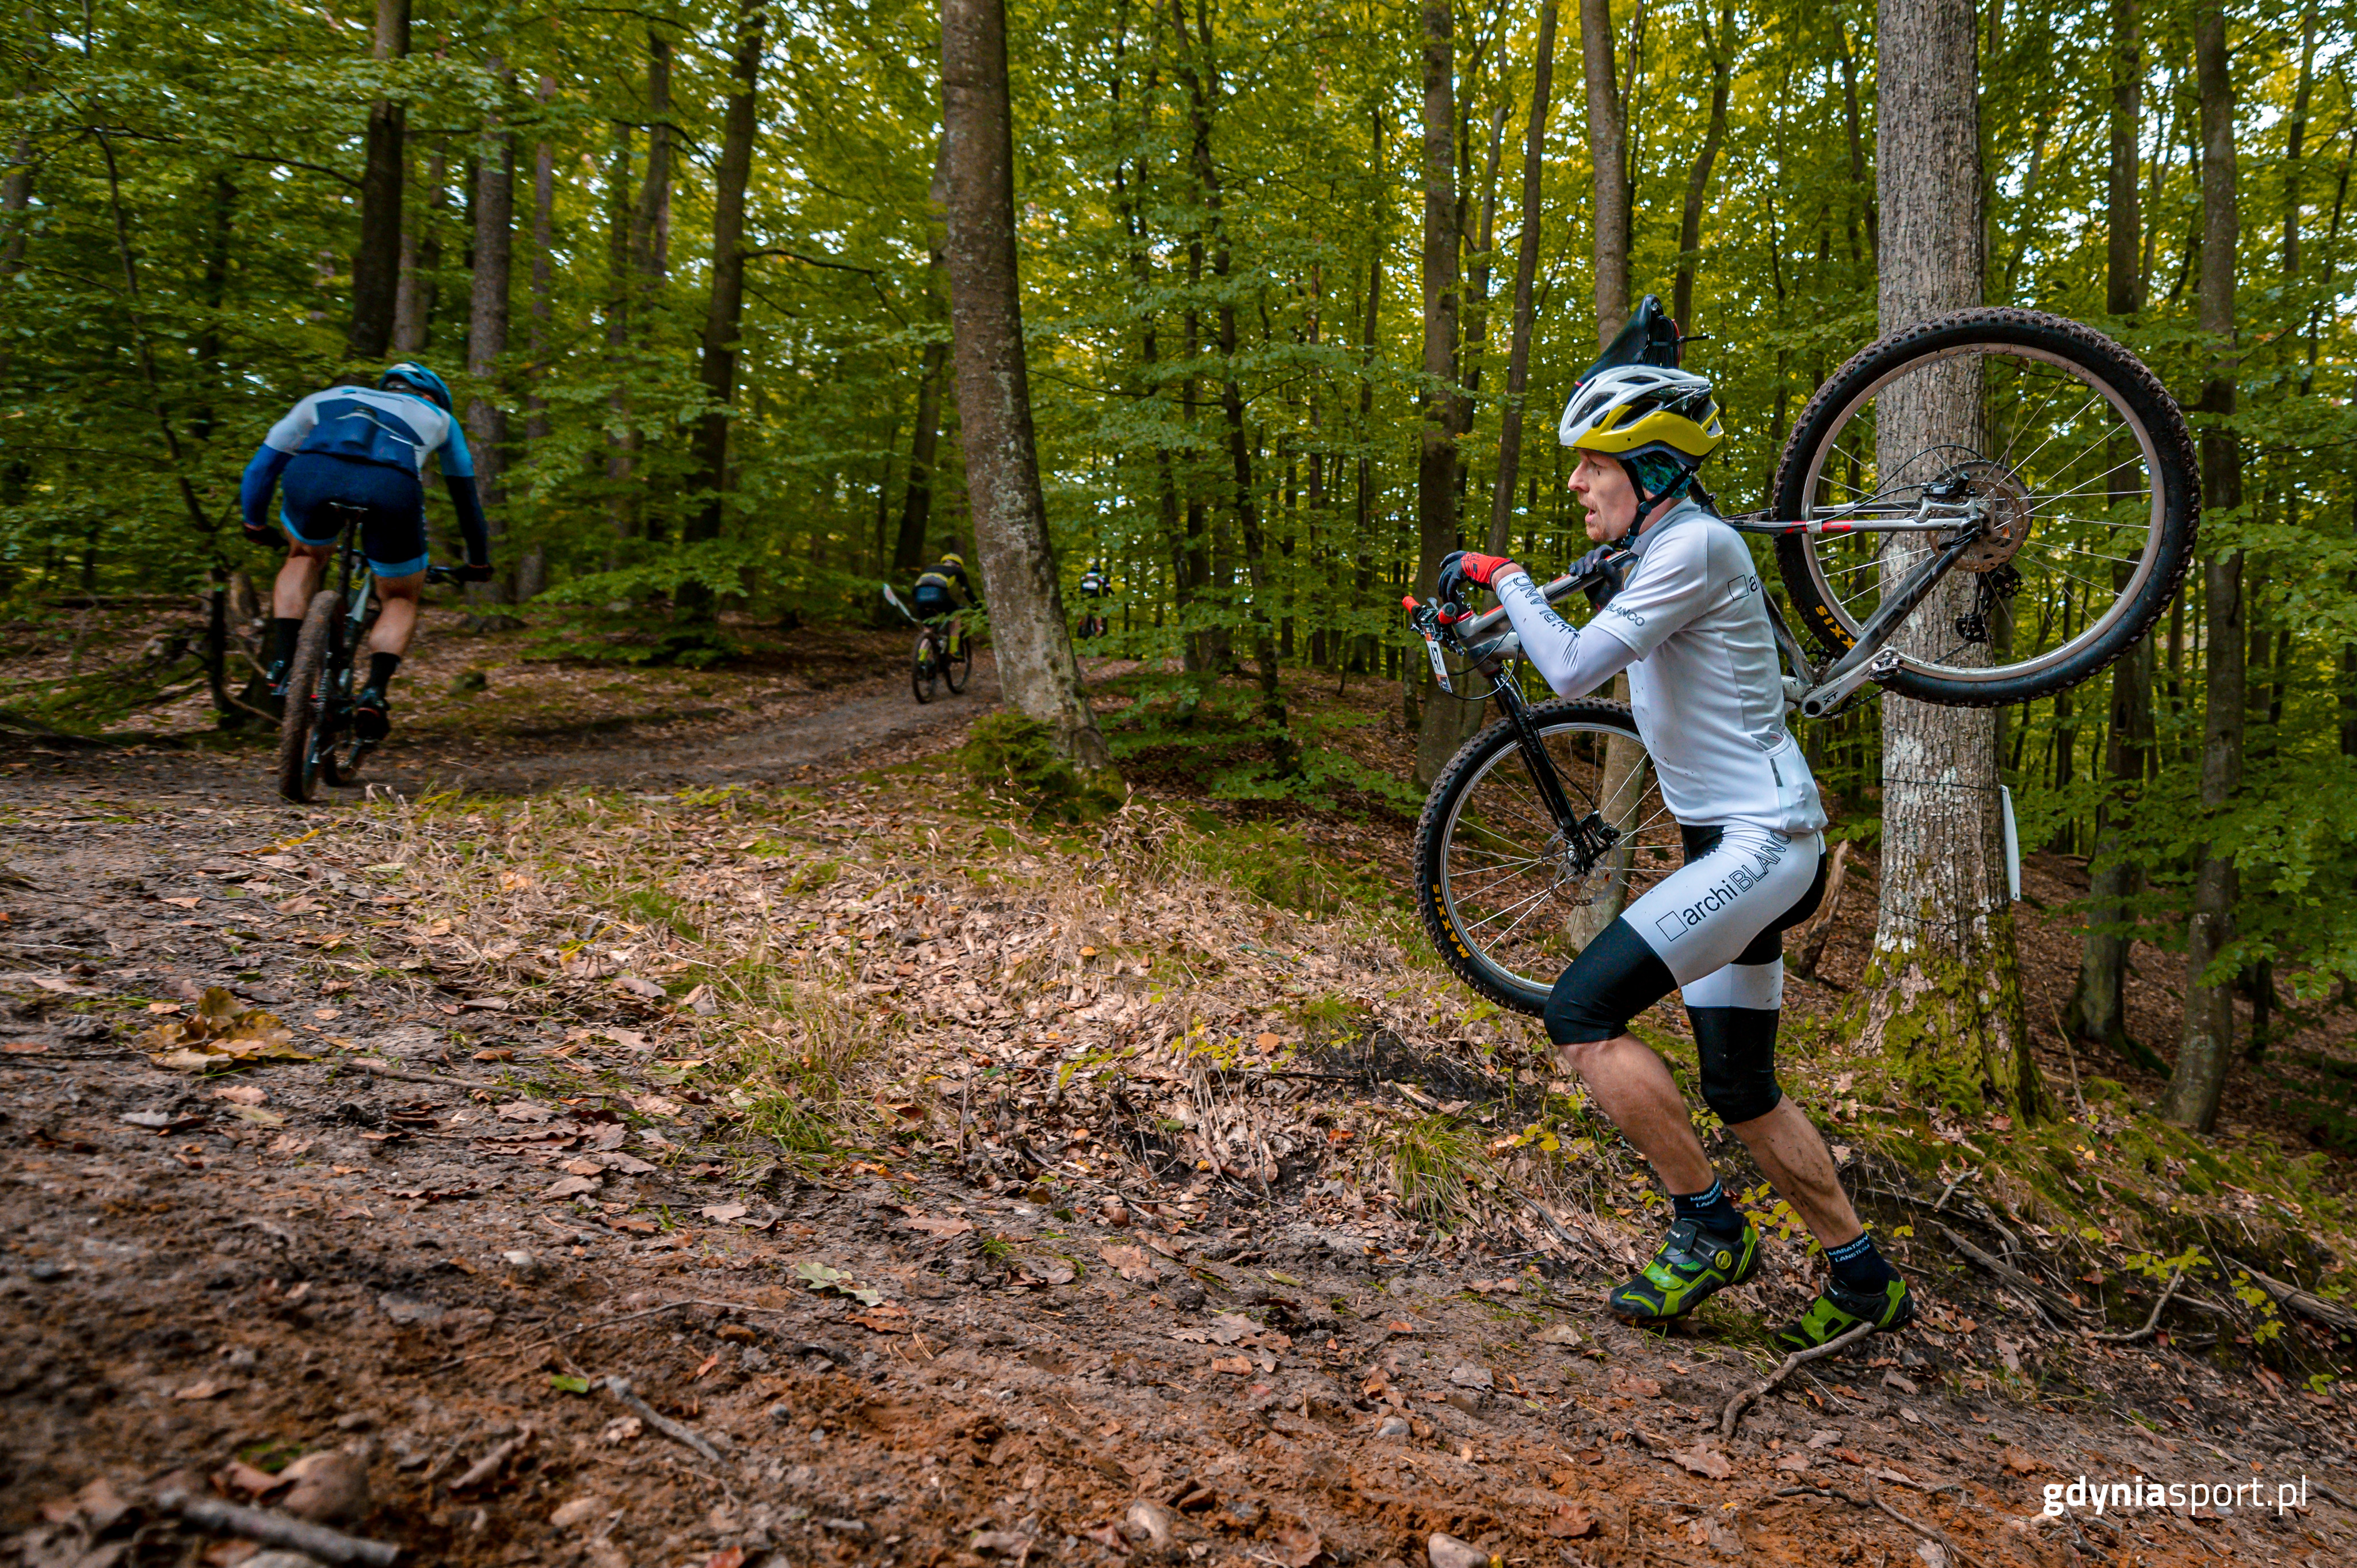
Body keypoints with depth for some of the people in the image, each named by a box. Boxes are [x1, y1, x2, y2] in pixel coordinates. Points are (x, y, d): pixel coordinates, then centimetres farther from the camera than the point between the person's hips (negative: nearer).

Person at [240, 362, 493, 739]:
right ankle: (375, 690, -2)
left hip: (312, 473, 2)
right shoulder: (438, 417, 39)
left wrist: (256, 525, 58)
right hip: (392, 487, -1)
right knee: (401, 598, 22)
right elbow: (466, 497, 46)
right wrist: (479, 563, 57)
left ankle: (282, 663, 16)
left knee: (305, 558, 34)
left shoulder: (327, 398, 41)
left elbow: (262, 466, 43)